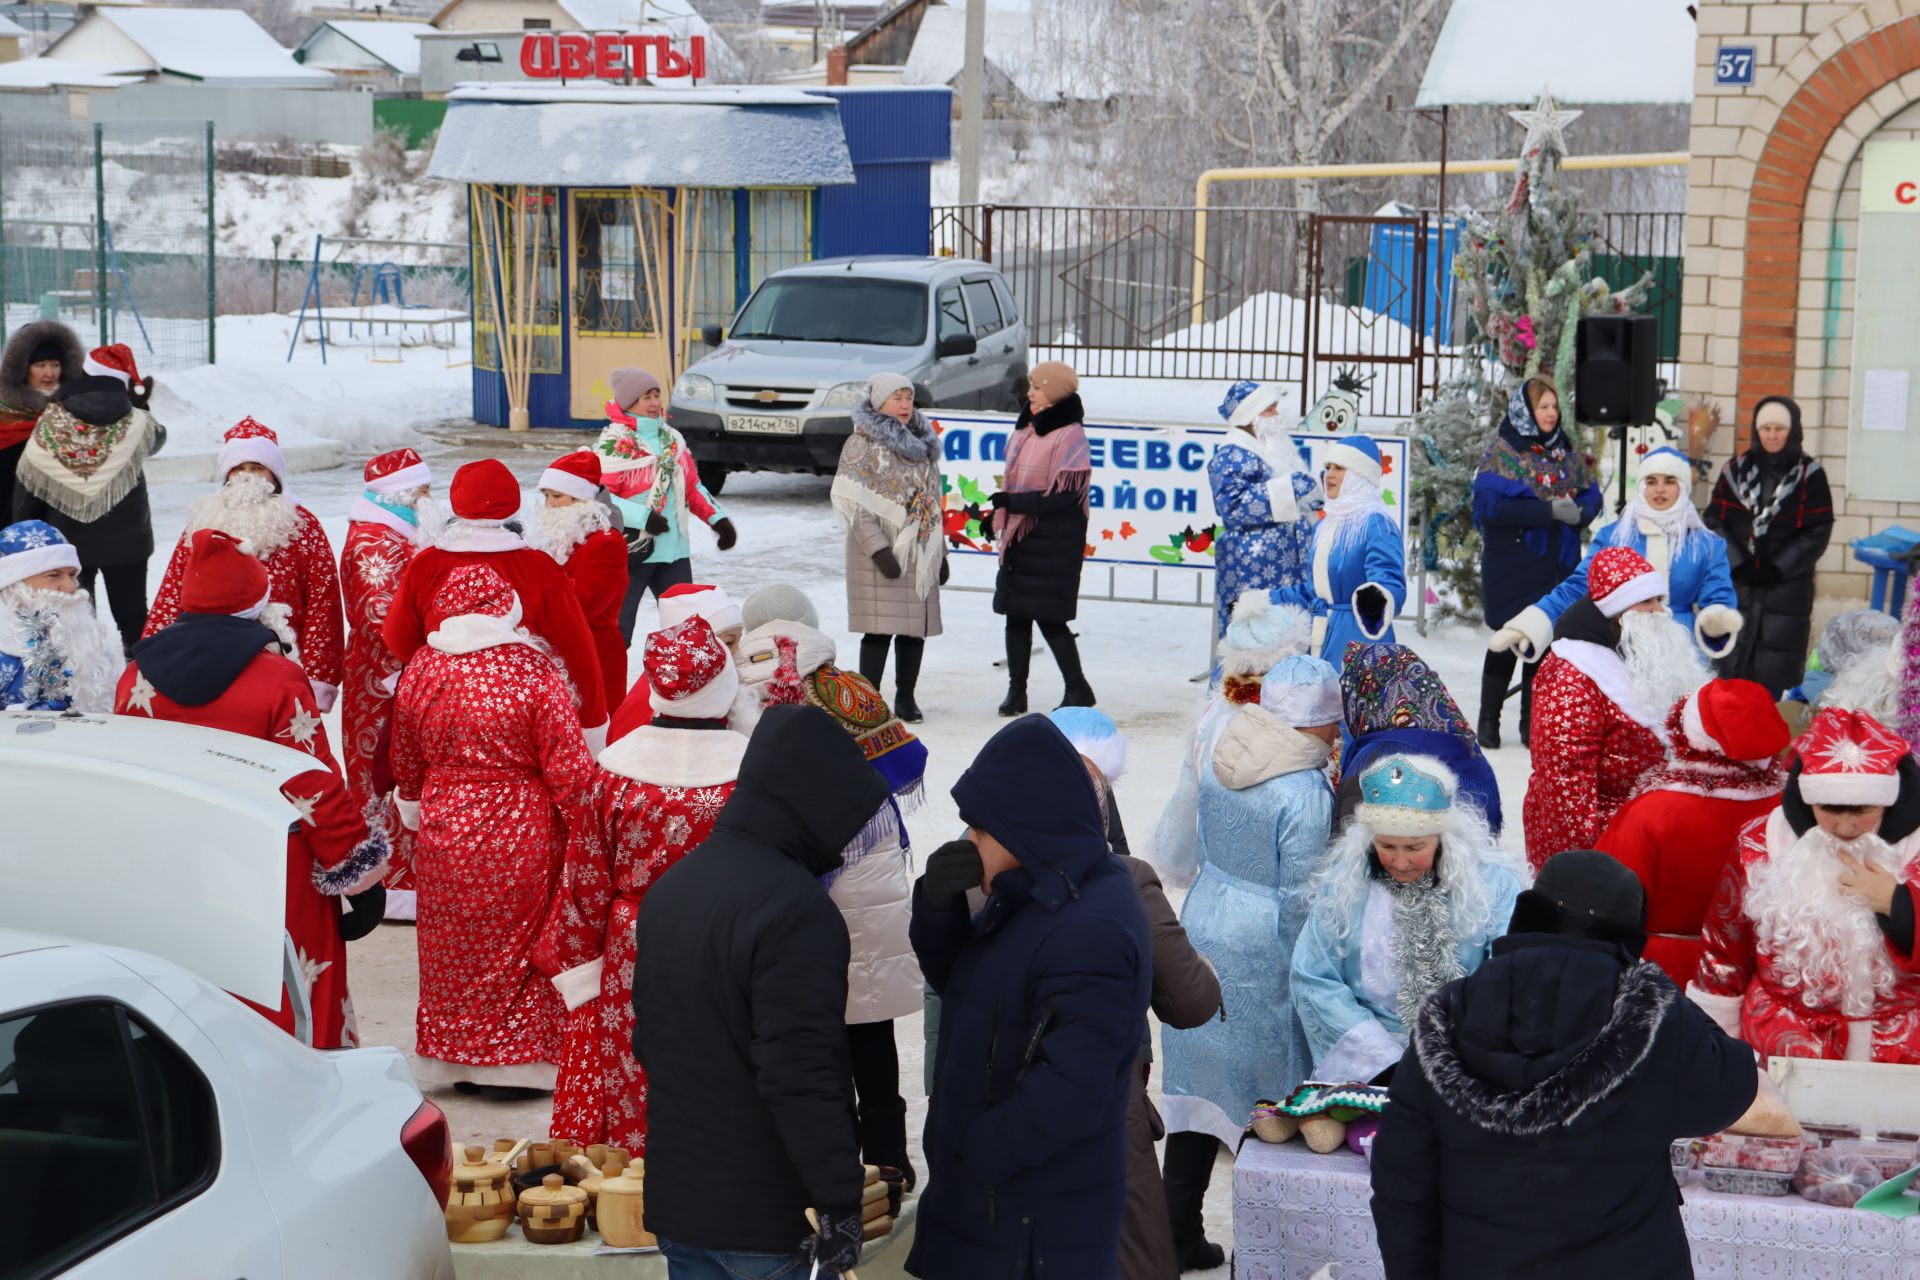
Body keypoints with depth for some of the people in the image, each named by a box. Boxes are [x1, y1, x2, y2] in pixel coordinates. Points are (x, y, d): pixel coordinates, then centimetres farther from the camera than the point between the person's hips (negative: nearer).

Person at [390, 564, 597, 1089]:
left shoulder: (420, 671, -3)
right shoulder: (534, 671, -14)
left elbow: (406, 766, 10)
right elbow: (569, 769, -14)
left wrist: (415, 811, 27)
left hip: (444, 838, 3)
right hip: (521, 840, -3)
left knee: (453, 950, 16)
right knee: (519, 947, 10)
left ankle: (455, 1058, 27)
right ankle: (524, 1060, 16)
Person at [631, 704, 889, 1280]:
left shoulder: (670, 887, 9)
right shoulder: (795, 909, -20)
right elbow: (802, 1075, -24)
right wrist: (839, 1202, -19)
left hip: (676, 1198, 8)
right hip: (770, 1221, -8)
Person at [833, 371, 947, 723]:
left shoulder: (922, 443, 16)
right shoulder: (862, 444, -4)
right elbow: (853, 501, -11)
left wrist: (940, 552, 17)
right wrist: (878, 549, -18)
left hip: (920, 552, 6)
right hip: (881, 553, -6)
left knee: (915, 626, 4)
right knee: (879, 628, -8)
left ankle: (906, 697, 14)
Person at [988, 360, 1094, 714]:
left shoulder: (1070, 437, -13)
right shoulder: (1026, 431, 12)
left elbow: (1063, 496, -19)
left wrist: (1012, 502, -19)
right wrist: (1001, 514, 13)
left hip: (1054, 542, -8)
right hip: (1020, 537, 8)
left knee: (1049, 617, -5)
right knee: (1015, 614, 8)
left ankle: (1078, 691, 8)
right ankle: (1016, 691, 16)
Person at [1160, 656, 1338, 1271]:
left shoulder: (1218, 765, 3)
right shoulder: (1306, 792, -19)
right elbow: (1300, 899, -15)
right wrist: (1306, 977, -6)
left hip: (1201, 927, 7)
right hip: (1261, 954, -7)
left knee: (1200, 1082, 12)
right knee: (1268, 1090, 5)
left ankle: (1178, 1231, 18)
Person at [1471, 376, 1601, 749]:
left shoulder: (1568, 452, 11)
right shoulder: (1503, 451, -5)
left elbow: (1591, 496, 11)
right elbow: (1492, 504, -17)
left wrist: (1577, 511, -14)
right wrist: (1550, 511, -22)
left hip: (1558, 566, 5)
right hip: (1513, 568, -5)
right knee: (1508, 642, 1)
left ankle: (1533, 722, 16)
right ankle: (1489, 720, 13)